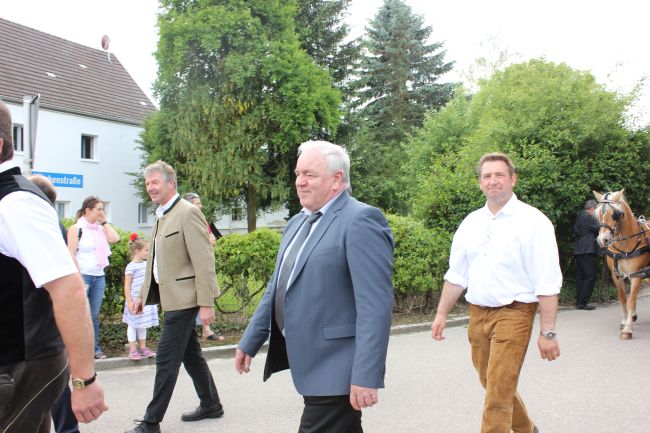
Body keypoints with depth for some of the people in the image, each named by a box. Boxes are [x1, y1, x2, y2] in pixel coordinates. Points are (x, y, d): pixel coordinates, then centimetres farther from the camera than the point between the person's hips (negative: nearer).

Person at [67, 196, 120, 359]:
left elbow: (115, 238, 0)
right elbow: (71, 255, -9)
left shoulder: (100, 228, 14)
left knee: (94, 316, 8)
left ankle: (95, 349, 12)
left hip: (99, 277, 6)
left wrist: (104, 222, 5)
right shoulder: (76, 228, -4)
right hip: (83, 276, -6)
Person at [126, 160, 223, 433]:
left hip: (184, 298, -9)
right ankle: (211, 405, 30)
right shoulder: (163, 216, 14)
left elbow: (204, 262, -19)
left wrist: (206, 303, -21)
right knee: (191, 354, 17)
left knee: (166, 359, -4)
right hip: (172, 297, 9)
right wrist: (143, 295, 18)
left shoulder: (188, 213, -14)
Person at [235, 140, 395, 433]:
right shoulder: (297, 223, 14)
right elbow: (277, 287, 19)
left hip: (336, 370, -8)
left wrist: (366, 376, -23)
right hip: (309, 363, 8)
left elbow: (375, 304, -21)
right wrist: (250, 342, 19)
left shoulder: (361, 220, -15)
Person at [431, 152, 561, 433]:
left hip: (513, 314, -6)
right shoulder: (470, 223, 7)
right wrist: (442, 314, 10)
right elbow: (457, 274, 13)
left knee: (498, 394, -8)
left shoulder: (532, 221, -9)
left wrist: (547, 333, -14)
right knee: (491, 384, 19)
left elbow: (547, 282, -12)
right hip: (477, 314, 6)